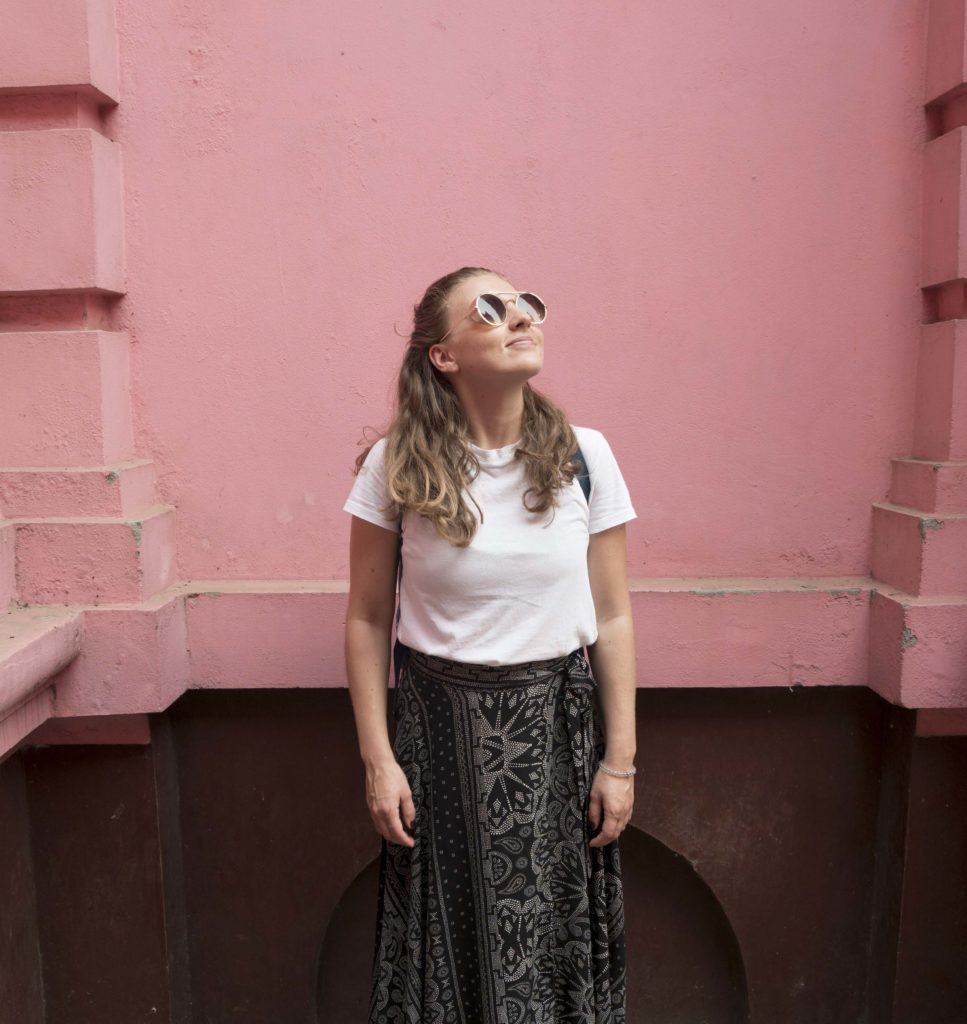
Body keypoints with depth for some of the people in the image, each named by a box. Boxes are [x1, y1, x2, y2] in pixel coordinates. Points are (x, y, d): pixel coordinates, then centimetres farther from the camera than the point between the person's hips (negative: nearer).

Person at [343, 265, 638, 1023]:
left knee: (558, 945, 15)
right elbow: (368, 620, -2)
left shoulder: (584, 456, -5)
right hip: (438, 726, -1)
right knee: (447, 946, 15)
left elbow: (612, 620, -1)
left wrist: (620, 760, 0)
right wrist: (378, 758, -2)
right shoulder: (396, 466, -8)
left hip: (557, 725, 1)